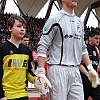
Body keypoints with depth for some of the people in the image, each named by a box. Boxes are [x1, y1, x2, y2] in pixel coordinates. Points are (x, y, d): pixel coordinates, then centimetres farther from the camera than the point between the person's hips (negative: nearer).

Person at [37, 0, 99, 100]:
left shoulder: (79, 22, 16)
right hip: (58, 69, -6)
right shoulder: (55, 19, -5)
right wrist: (41, 73, -17)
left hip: (75, 70, 7)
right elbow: (42, 47, -9)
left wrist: (90, 68, 14)